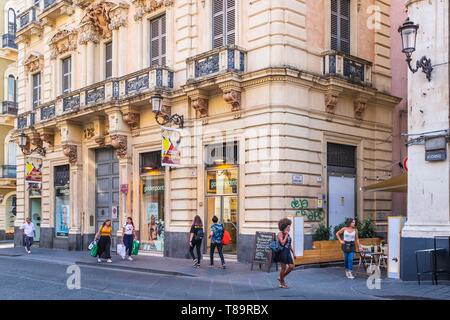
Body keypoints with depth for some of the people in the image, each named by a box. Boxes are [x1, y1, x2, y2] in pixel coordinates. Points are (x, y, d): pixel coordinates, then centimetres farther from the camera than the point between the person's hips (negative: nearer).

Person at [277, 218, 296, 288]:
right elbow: (282, 243, -22)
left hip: (288, 252, 8)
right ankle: (282, 283, 13)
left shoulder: (288, 234, 14)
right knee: (284, 267, -2)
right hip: (282, 252, -8)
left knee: (291, 266, 2)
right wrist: (286, 235, -16)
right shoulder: (280, 233, -9)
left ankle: (281, 278, 21)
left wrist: (293, 253, 19)